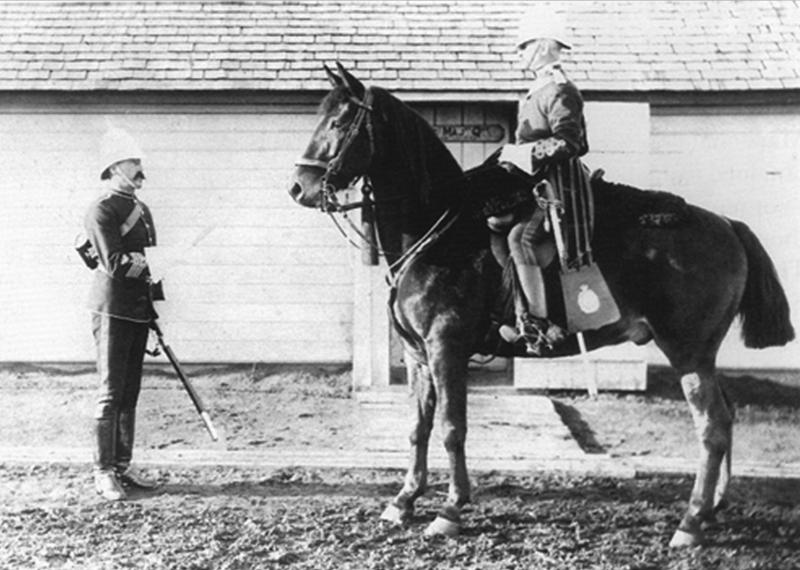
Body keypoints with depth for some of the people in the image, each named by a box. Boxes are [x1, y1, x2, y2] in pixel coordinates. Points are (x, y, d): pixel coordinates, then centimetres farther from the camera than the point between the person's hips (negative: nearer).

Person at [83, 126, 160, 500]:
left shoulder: (141, 210, 16)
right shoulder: (102, 210, -9)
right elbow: (116, 264, -18)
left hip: (139, 311, 8)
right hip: (112, 311, -8)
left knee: (130, 393, 11)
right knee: (111, 393, -5)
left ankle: (122, 465, 19)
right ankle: (103, 473, 2)